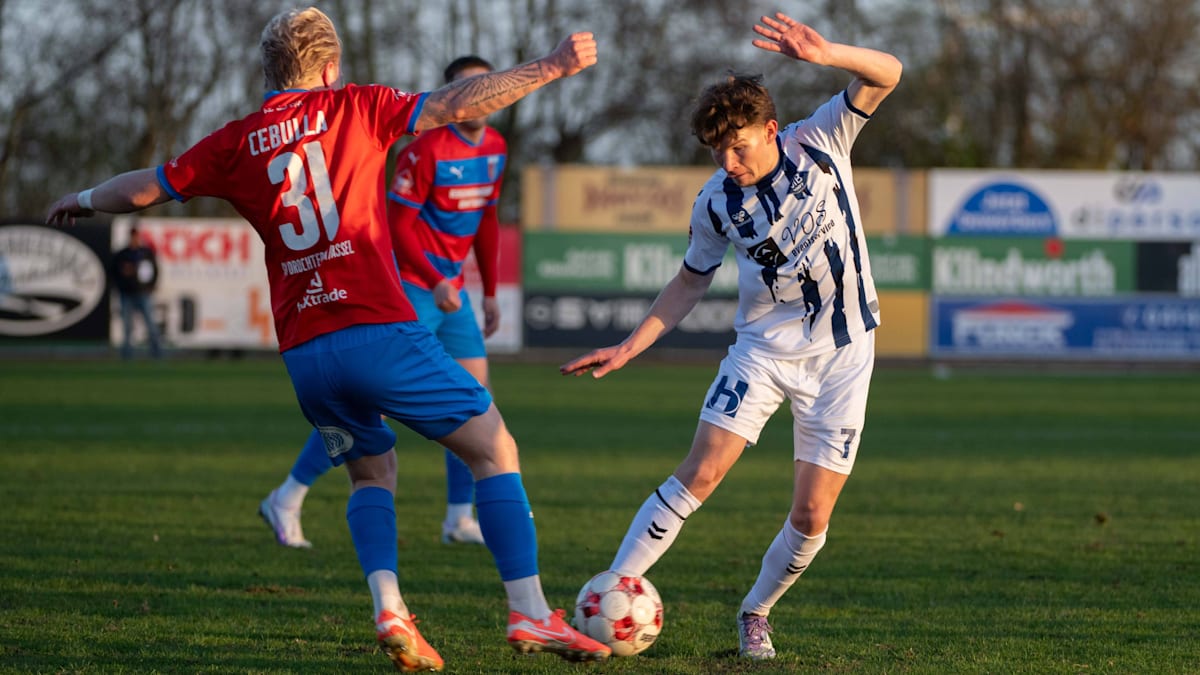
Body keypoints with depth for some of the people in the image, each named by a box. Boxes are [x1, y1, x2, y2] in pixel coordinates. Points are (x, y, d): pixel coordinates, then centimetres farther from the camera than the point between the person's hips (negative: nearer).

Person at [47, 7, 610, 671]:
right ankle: (529, 614, -5)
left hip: (303, 355, 4)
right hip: (380, 333, -4)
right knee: (494, 449, 5)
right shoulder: (354, 108, 4)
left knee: (373, 473, 24)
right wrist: (552, 66, 2)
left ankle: (389, 609, 0)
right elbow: (460, 103, -4)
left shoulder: (237, 142, 12)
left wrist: (83, 200, 39)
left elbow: (145, 188, 20)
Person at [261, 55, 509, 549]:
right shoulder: (427, 149, -16)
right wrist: (435, 283, -22)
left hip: (451, 290, 8)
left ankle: (460, 519, 10)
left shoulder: (495, 148, 9)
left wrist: (490, 294, 18)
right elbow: (397, 224, -17)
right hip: (410, 287, -8)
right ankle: (287, 500, -4)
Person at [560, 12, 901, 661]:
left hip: (842, 353, 0)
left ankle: (755, 613, 21)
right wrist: (628, 347, 1)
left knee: (812, 516, -4)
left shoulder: (819, 144, -9)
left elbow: (885, 74, -17)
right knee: (699, 473, -16)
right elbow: (691, 280, 8)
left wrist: (822, 54, -36)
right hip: (764, 347, 0)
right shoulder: (715, 203, -7)